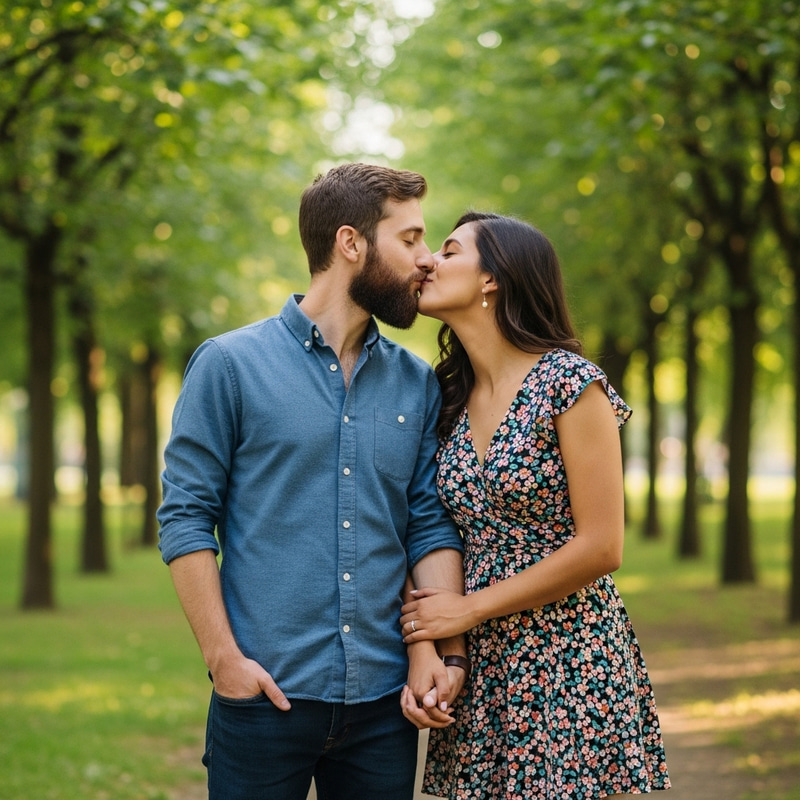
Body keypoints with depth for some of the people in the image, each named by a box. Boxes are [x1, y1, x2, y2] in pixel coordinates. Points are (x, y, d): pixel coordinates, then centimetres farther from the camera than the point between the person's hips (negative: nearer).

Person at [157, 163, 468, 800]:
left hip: (383, 701, 4)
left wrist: (444, 651, -4)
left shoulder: (418, 384, 10)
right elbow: (185, 518, -4)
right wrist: (223, 656, -11)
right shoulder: (230, 364, -2)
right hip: (267, 695, -3)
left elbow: (432, 526, 9)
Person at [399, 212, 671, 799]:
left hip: (570, 664, -6)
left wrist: (469, 608, -10)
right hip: (482, 667, 6)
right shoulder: (453, 397, 9)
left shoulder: (569, 383, -11)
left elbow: (600, 548, -14)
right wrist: (427, 653, -5)